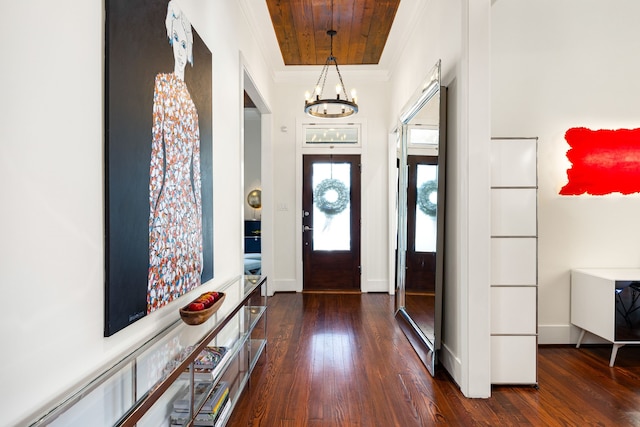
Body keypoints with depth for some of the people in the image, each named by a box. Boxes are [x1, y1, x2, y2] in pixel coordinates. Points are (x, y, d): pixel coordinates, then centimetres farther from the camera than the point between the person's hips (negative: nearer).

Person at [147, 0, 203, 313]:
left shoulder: (190, 103, 18)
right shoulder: (161, 86, -3)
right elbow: (154, 163, -11)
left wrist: (199, 226, 15)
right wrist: (152, 215, -16)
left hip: (189, 214, 7)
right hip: (164, 213, -7)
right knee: (162, 292, -1)